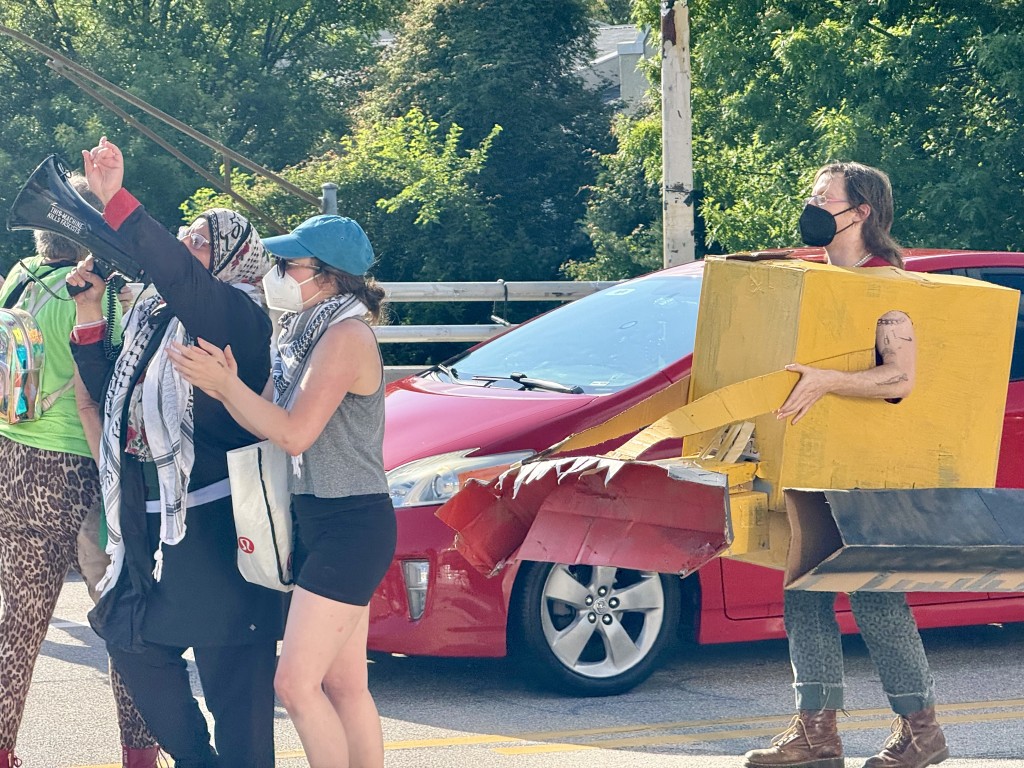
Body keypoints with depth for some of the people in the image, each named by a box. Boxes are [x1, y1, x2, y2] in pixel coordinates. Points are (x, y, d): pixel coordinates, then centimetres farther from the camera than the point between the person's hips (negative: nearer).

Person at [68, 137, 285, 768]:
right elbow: (110, 394, 21)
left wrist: (115, 201, -36)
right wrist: (90, 314, 11)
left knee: (232, 672, -5)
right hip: (150, 521, 9)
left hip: (216, 522, -9)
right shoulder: (152, 316, 17)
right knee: (134, 643, 15)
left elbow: (179, 276, -30)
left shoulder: (237, 312, -10)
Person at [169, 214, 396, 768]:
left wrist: (225, 385, -24)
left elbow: (294, 433, -22)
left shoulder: (346, 334, -16)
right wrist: (224, 385, -7)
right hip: (317, 520, 10)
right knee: (343, 685, 12)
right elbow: (271, 425, 9)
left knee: (296, 683, -12)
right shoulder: (308, 332, 14)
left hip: (349, 525, -10)